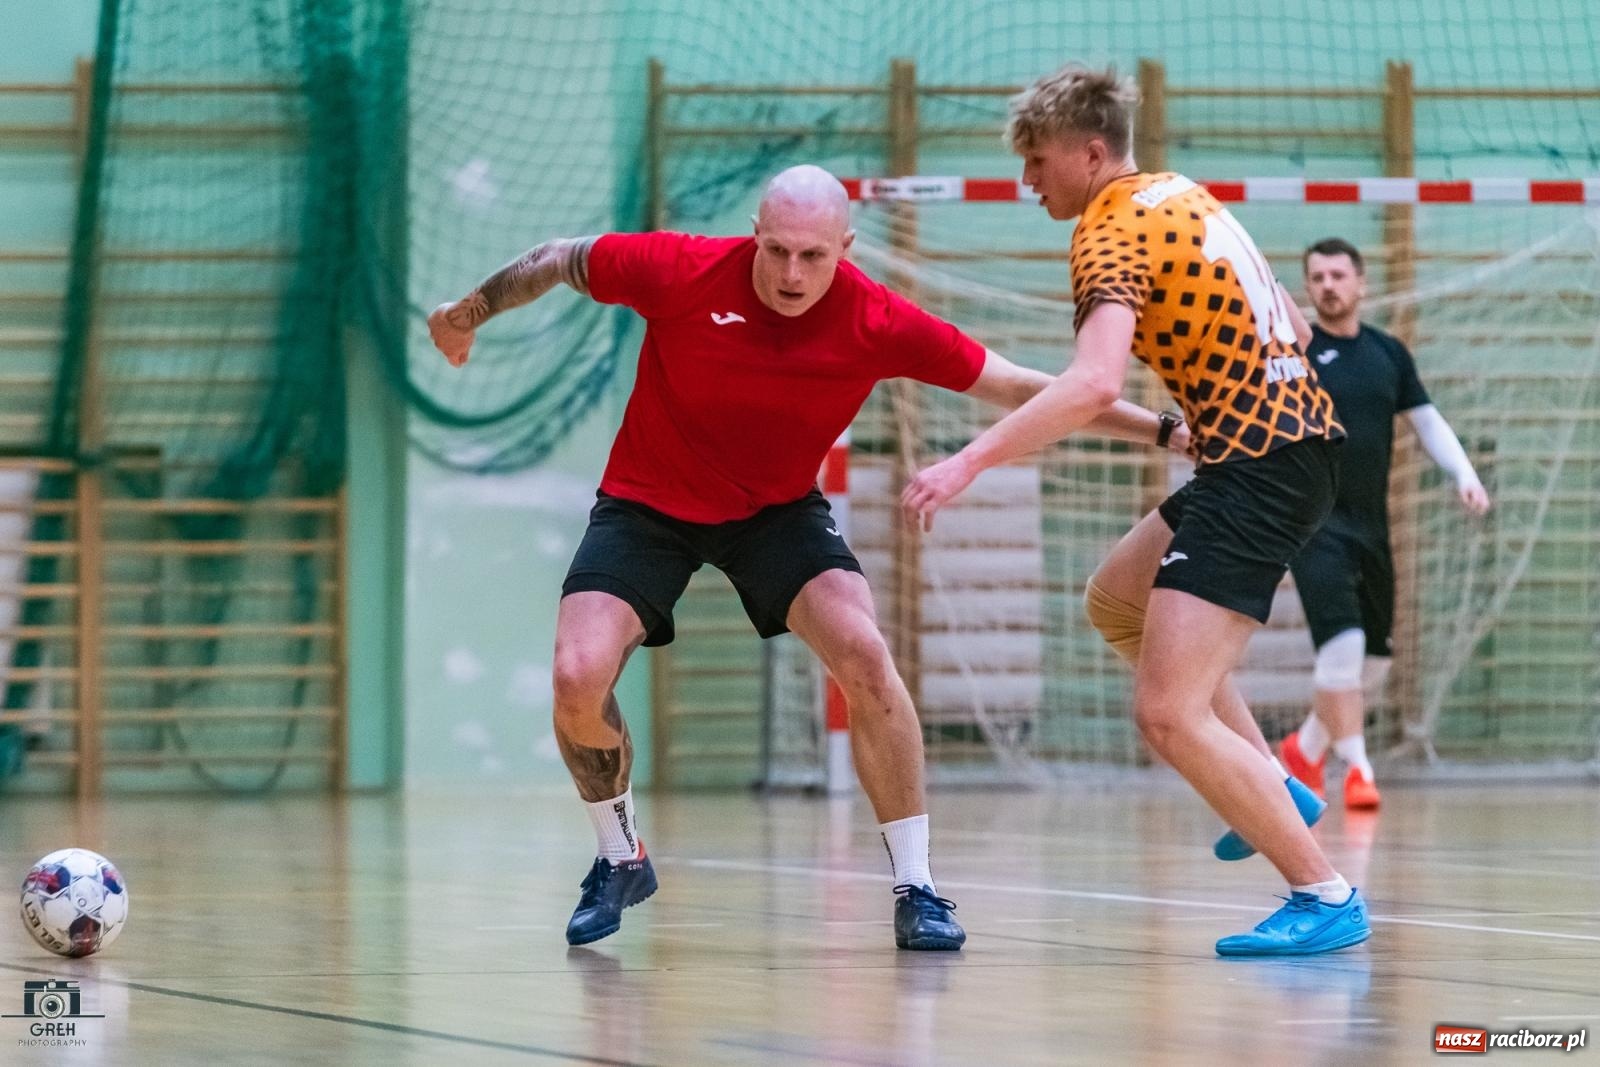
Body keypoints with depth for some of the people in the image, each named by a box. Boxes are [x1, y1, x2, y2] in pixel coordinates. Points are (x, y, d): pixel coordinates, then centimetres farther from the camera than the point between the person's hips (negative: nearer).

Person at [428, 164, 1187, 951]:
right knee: (577, 680, -19)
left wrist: (1159, 430, -14)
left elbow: (1017, 388, -12)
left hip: (777, 511, 1)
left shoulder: (876, 322, -21)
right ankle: (619, 859, 12)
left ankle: (915, 890, -9)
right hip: (647, 504, 0)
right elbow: (559, 260, -6)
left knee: (864, 656, -23)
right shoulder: (684, 273, -25)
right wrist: (465, 316, 9)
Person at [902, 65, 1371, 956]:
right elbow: (1286, 320, 21)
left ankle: (1327, 898, -9)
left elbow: (1094, 386, -30)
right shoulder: (1182, 197, 13)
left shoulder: (1114, 235, -13)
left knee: (1168, 713, -12)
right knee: (1116, 600, 26)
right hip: (1299, 432, 10)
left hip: (1260, 467, -10)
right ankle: (1274, 790, 25)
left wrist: (968, 462, -33)